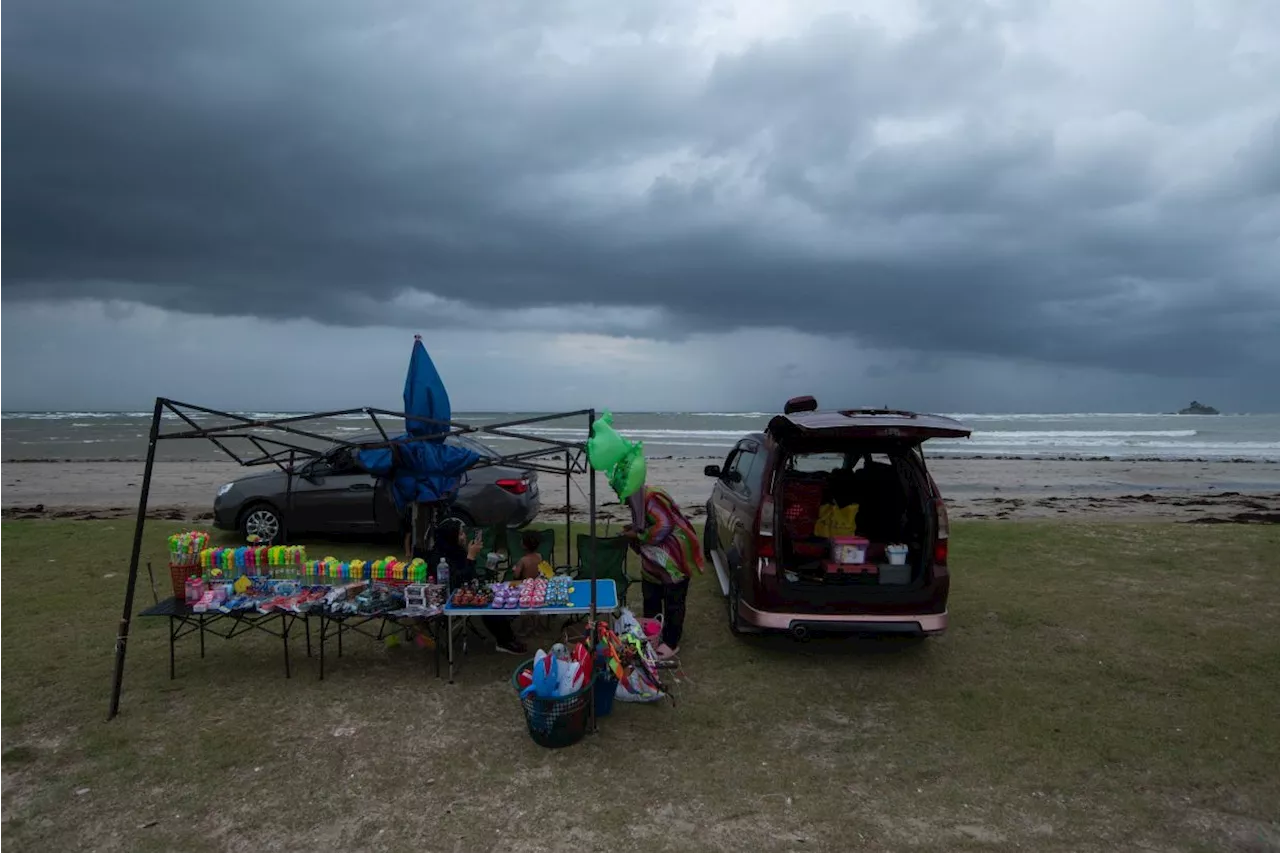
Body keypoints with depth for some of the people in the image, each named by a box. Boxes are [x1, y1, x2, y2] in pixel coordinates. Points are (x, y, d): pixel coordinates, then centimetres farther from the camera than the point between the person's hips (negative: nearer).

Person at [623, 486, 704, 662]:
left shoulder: (652, 498, -23)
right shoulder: (640, 500, 8)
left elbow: (664, 526, -29)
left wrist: (638, 535, -19)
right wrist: (634, 529, 3)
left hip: (673, 562, -11)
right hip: (655, 562, 11)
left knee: (673, 603, 0)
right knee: (651, 598, 19)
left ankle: (671, 643, 9)